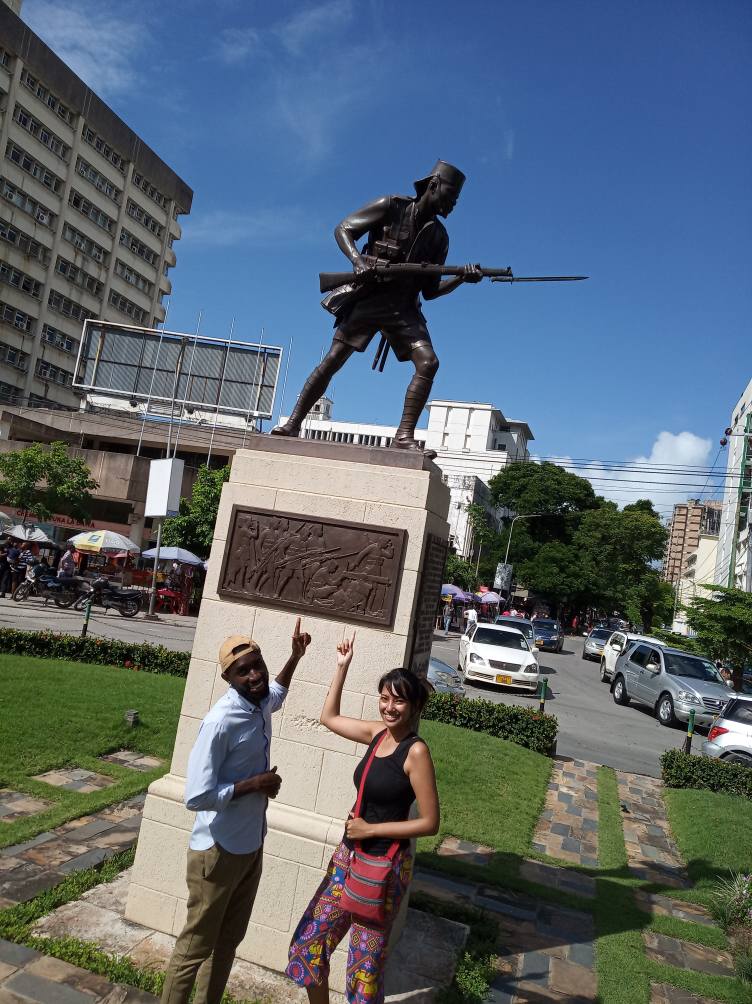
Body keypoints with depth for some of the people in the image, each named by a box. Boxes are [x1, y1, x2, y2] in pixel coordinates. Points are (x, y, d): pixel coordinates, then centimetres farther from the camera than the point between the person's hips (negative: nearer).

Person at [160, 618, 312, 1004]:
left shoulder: (261, 704, -1)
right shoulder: (220, 722, -26)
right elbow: (197, 796, -29)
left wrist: (295, 657, 18)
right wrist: (255, 784, -20)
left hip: (252, 846, 8)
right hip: (219, 851, -8)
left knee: (228, 941, 20)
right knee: (195, 946, 8)